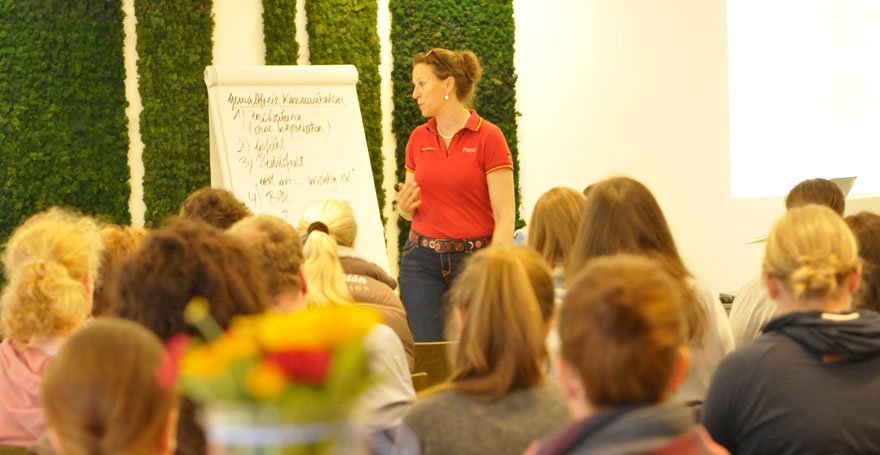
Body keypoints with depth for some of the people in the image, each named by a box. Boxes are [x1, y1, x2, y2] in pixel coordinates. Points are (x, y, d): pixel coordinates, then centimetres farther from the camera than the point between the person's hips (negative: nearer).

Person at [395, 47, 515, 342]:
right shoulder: (418, 139, 9)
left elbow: (505, 217, -10)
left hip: (473, 259, -4)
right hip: (422, 261, 4)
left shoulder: (488, 137, -6)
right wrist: (404, 205, -5)